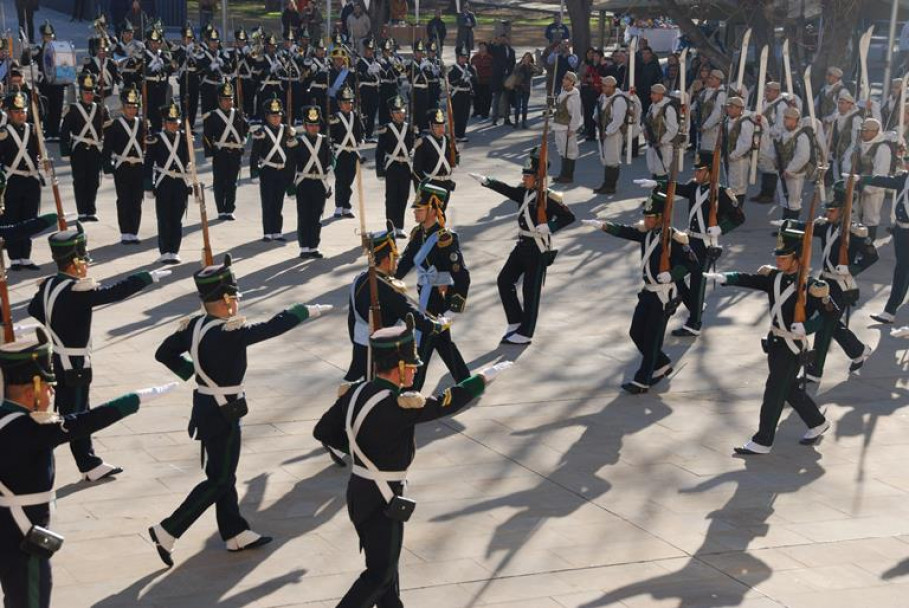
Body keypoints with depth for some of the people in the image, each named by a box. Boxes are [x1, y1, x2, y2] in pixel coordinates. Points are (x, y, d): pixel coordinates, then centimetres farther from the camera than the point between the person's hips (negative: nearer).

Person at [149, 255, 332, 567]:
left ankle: (235, 533, 29)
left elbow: (165, 353, 7)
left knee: (222, 473, 18)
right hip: (222, 413, -9)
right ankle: (168, 531, 1)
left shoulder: (194, 326, -2)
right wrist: (307, 310, -6)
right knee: (219, 480, 2)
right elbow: (273, 327, -19)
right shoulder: (229, 333, -26)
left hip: (206, 408, 9)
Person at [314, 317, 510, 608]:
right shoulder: (397, 406, -25)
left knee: (385, 560, 23)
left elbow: (323, 431, 4)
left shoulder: (356, 393, -2)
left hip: (358, 490, 8)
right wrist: (484, 377, -6)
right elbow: (444, 404, -17)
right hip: (381, 500, -8)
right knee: (380, 573, 2)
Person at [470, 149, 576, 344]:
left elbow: (569, 217, -18)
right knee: (504, 280, 9)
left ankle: (525, 334, 12)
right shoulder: (524, 192, 6)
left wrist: (549, 227, -28)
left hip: (538, 250, -8)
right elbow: (506, 189, -1)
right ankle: (515, 322, 22)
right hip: (522, 246, 8)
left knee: (531, 291, 1)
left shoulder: (548, 198, -16)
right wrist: (485, 181, -13)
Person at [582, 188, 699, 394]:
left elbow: (692, 263, -17)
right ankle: (662, 365, 31)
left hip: (664, 296, -8)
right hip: (648, 292, 8)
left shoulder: (674, 238, -17)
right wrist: (602, 225, -16)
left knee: (651, 339, -2)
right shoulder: (646, 231, 3)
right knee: (636, 334, 12)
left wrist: (672, 274, -29)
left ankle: (642, 381, 7)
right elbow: (624, 231, -2)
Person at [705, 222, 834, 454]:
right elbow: (748, 279, -6)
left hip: (792, 346, -7)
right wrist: (723, 277, -22)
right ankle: (817, 423, 38)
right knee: (790, 389, 20)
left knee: (774, 393, -3)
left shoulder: (809, 287, -18)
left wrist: (806, 327, -27)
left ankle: (762, 442, 5)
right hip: (775, 341, 7)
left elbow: (830, 311, -17)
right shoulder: (775, 277, 2)